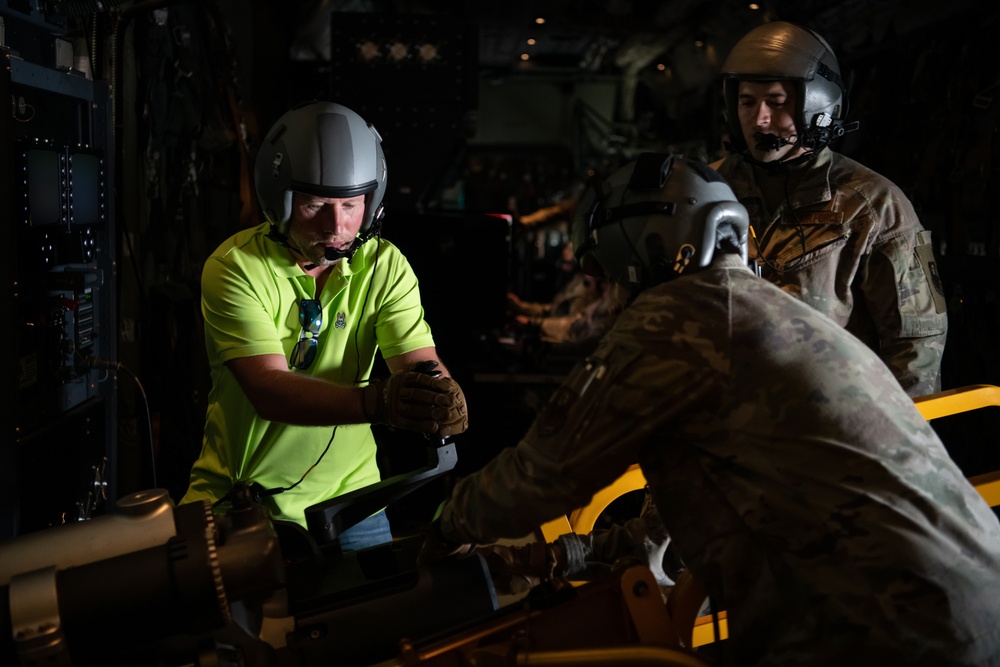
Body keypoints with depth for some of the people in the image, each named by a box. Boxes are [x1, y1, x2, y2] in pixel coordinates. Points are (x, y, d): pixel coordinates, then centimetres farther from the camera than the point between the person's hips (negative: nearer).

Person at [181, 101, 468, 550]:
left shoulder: (385, 266, -3)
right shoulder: (235, 268, -14)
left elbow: (421, 363, -13)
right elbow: (269, 391, -26)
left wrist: (443, 400, -39)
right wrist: (378, 402, -43)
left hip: (345, 495, 2)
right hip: (235, 492, -2)